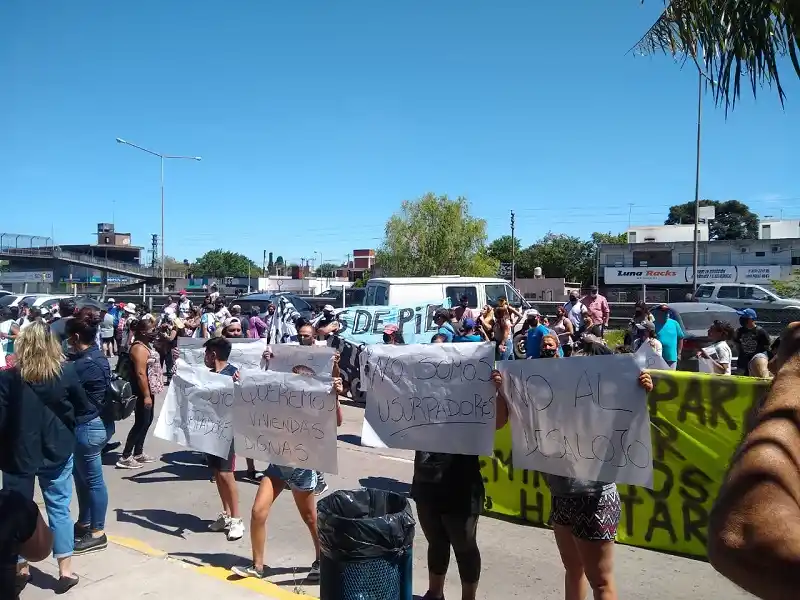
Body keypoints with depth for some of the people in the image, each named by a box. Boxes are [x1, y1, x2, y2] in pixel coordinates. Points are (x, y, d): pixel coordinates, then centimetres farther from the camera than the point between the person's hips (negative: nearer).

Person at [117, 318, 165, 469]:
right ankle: (125, 457, 0)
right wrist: (146, 395, -25)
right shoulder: (139, 348, -20)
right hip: (143, 392, -10)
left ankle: (138, 453, 24)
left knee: (147, 421, 15)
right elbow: (140, 374, -25)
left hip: (149, 390, 10)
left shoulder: (146, 344, 11)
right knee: (141, 423, -6)